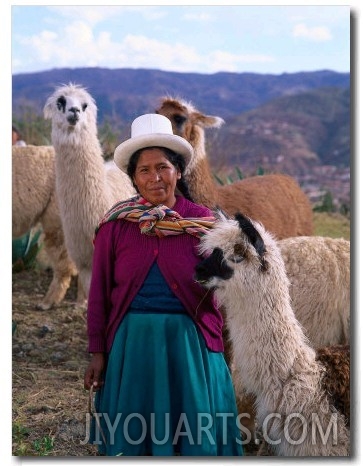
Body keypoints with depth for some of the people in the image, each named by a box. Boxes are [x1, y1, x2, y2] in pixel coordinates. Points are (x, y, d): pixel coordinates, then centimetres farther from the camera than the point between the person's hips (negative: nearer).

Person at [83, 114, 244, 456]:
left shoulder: (203, 221, -1)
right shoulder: (115, 224, -1)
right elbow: (99, 291, 3)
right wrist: (97, 352, 2)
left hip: (189, 342, 0)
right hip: (131, 341, 1)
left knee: (194, 431, 8)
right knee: (132, 433, 11)